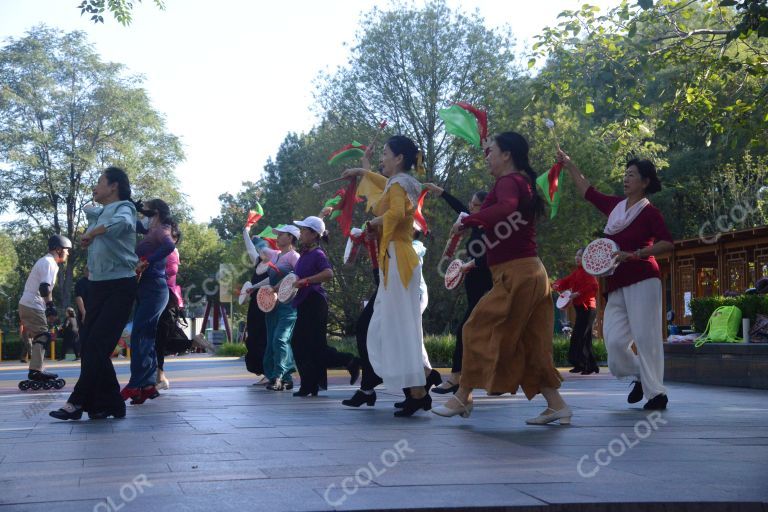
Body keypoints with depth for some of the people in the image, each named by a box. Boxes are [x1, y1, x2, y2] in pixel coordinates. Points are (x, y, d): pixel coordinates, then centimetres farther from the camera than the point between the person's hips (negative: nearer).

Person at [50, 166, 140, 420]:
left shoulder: (123, 207, -4)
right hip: (97, 285, 8)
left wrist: (92, 233, -17)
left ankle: (80, 401, -9)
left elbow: (123, 223, -30)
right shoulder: (97, 213, 17)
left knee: (97, 344, -13)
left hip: (120, 287, -8)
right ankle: (110, 405, 4)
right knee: (88, 343, 1)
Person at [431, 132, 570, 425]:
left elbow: (506, 207, -35)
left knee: (479, 331, -3)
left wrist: (467, 221, -26)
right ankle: (556, 405, 11)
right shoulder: (522, 181, 18)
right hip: (532, 272, 10)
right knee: (531, 343, 12)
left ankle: (462, 399, 2)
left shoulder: (508, 181, -11)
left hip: (515, 273, -10)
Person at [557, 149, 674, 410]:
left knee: (646, 337, -8)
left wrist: (633, 255, -21)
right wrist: (569, 165, 26)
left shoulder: (649, 212, -6)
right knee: (614, 341, -1)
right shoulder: (615, 205, 13)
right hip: (616, 285, 7)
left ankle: (656, 393, -3)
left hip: (642, 282, -7)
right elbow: (587, 190, 27)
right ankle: (640, 377, 21)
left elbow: (668, 243, -15)